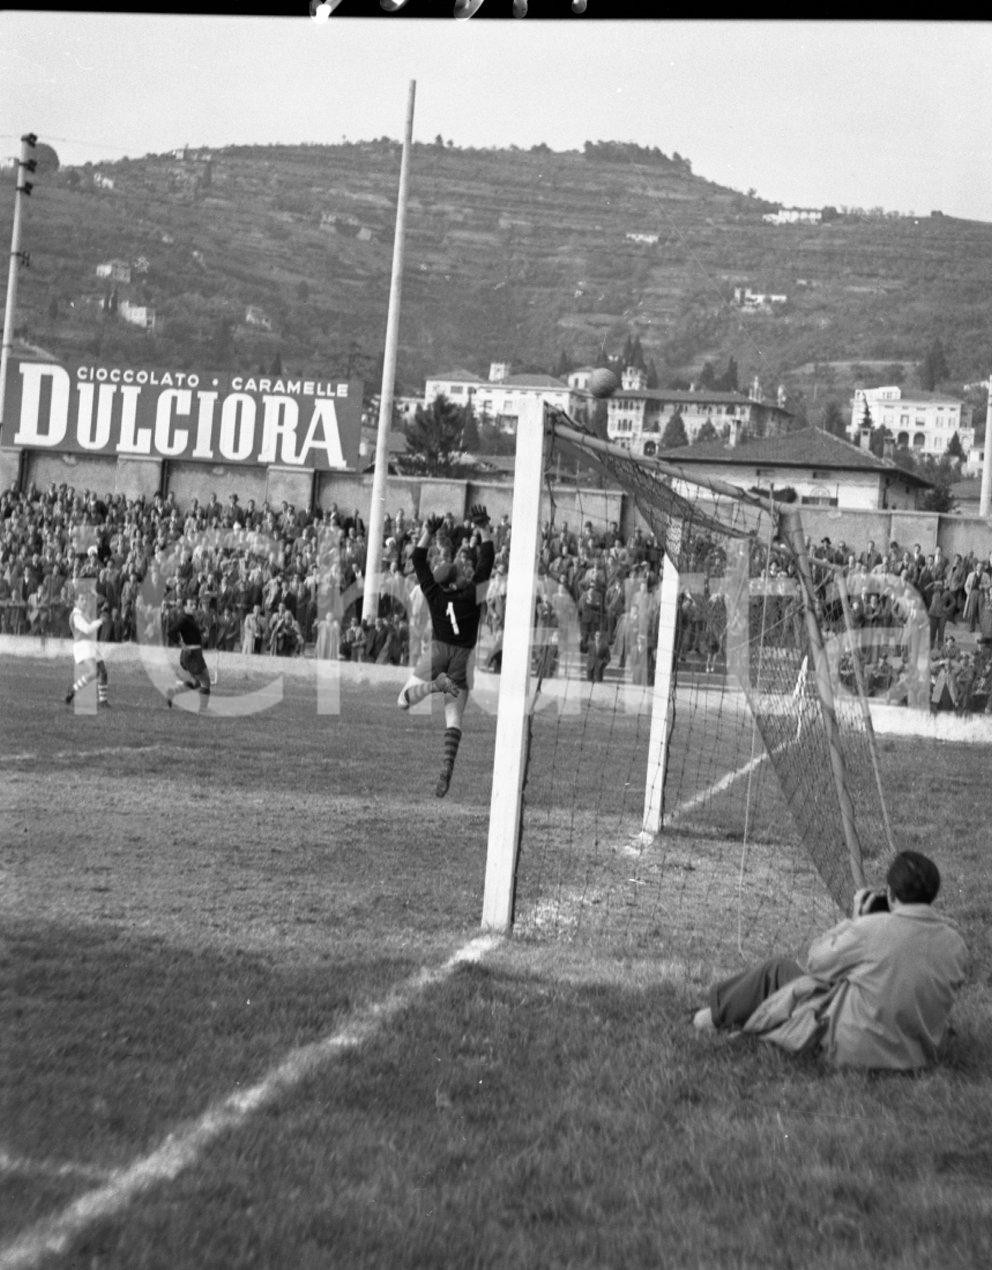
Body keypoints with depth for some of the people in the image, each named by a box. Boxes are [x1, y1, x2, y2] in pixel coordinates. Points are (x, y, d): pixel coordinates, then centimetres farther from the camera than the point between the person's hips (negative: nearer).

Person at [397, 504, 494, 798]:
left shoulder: (434, 594, -6)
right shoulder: (473, 595, -12)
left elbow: (418, 560, 2)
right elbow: (487, 562, -12)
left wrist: (428, 532, 7)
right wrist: (484, 531, -11)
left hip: (437, 652, 0)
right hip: (463, 659, 0)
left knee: (403, 702, 9)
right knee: (454, 718, 3)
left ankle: (436, 684, -19)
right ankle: (446, 769, -13)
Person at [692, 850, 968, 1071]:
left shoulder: (871, 930, -24)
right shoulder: (954, 942, -10)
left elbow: (816, 962, -8)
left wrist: (853, 921, 3)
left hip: (852, 1048, -6)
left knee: (778, 969, 13)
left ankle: (717, 1016, 36)